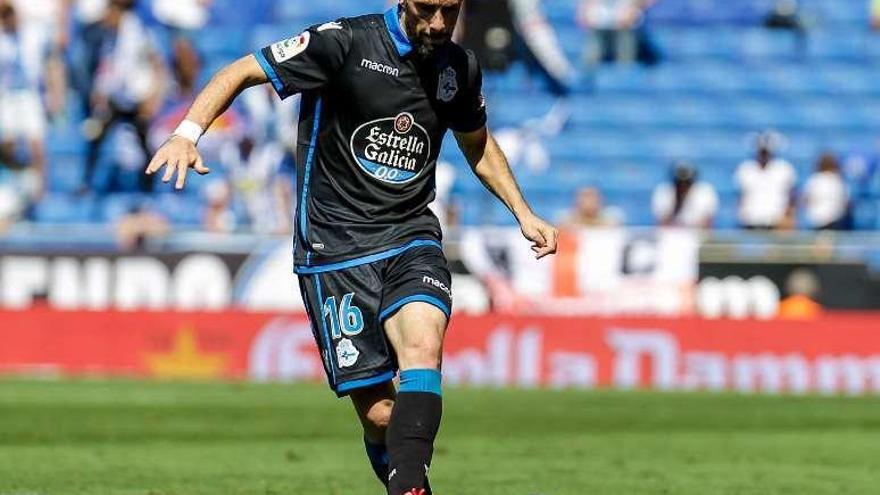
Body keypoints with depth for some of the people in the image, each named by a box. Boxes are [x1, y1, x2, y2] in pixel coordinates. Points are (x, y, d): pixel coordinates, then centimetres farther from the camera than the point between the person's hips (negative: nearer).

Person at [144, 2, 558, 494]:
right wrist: (188, 133, -21)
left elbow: (478, 144, 27)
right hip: (336, 246, -3)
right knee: (379, 413, -8)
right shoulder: (346, 42, -10)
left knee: (423, 345, -29)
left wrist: (523, 212, 20)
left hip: (411, 236, 3)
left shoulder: (461, 68, 6)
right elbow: (242, 72, -6)